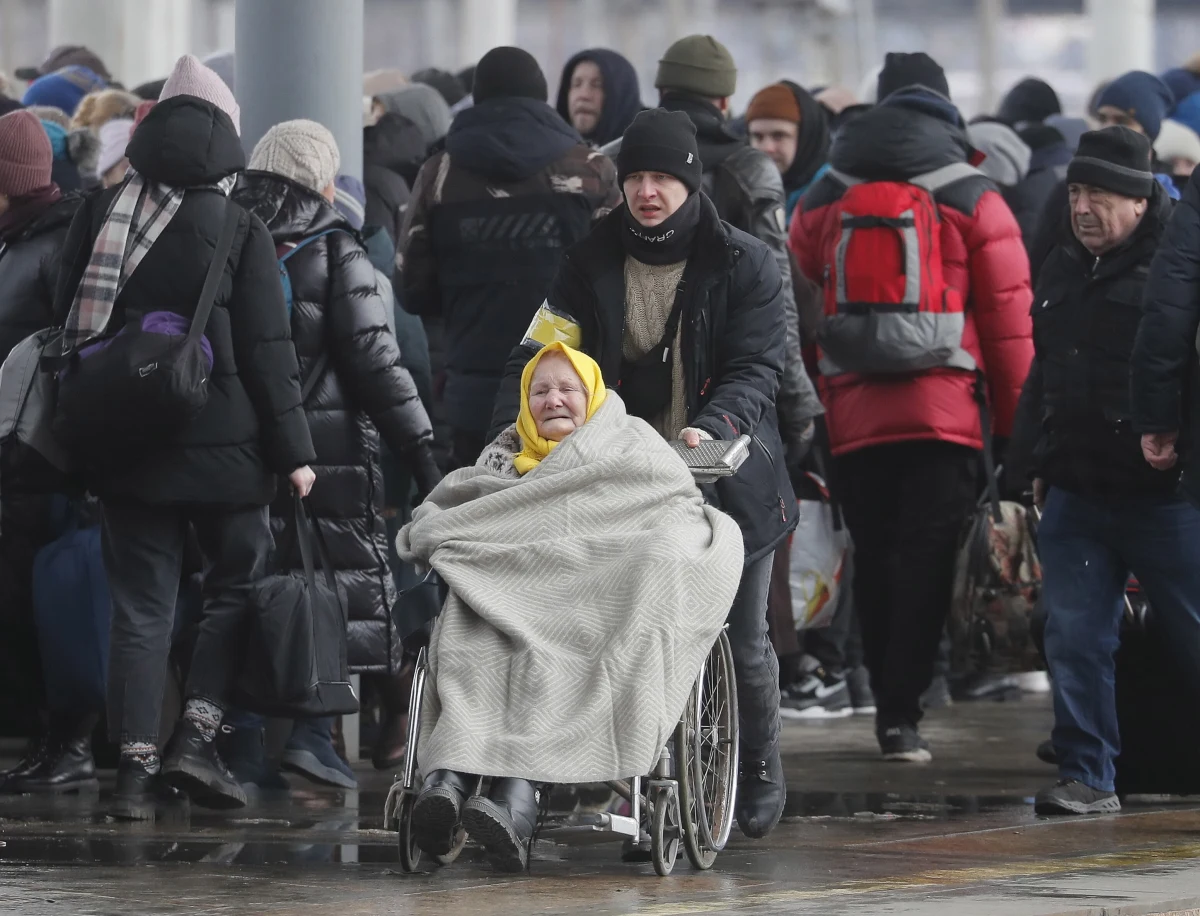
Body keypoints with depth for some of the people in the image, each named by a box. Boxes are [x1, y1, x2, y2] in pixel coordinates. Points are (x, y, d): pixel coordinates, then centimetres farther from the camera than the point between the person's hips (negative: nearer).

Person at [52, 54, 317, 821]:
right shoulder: (242, 232, -9)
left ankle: (137, 765, 4)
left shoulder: (101, 215, 3)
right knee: (239, 586, 12)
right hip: (223, 443, -3)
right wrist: (294, 449, -4)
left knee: (141, 605, 8)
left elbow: (69, 327, 11)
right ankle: (197, 734, -1)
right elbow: (267, 352, -9)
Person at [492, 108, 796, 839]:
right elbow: (541, 350, 0)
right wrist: (515, 424, -18)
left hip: (728, 478, -2)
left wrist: (714, 426, -29)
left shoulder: (744, 265, -4)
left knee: (743, 640, 7)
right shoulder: (593, 264, 4)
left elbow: (756, 367, -10)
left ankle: (762, 771, 31)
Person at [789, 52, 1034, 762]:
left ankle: (890, 700, 20)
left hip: (854, 413, 3)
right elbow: (1009, 322, 0)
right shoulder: (975, 202, 1)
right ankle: (902, 712, -10)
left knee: (875, 558, 13)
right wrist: (1017, 424, 5)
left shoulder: (823, 202, 10)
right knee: (927, 560, -2)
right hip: (946, 410, -3)